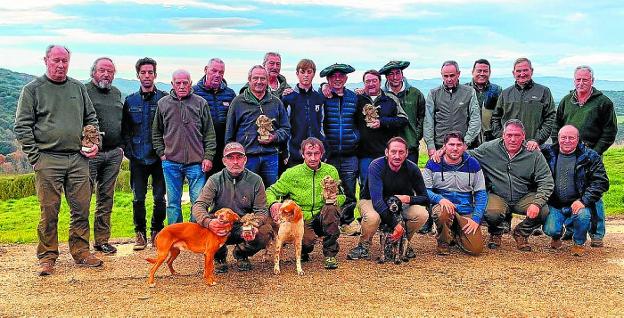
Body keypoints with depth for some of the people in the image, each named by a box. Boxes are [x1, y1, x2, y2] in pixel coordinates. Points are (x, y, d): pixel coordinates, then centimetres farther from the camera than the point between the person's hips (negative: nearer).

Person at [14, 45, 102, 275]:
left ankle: (80, 251, 18)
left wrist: (94, 143, 6)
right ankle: (47, 256, 12)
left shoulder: (78, 88, 13)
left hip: (78, 159, 4)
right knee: (49, 211, 0)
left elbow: (91, 118, 21)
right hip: (48, 161, -3)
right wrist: (35, 157, -7)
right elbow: (22, 127, -1)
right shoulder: (32, 89, 2)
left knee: (82, 208, 5)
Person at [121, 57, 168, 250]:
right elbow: (124, 129, 10)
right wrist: (128, 150, 1)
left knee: (160, 198, 2)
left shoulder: (164, 99, 1)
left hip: (159, 157, -2)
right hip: (138, 158, 2)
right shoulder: (130, 101, 9)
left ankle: (157, 231, 19)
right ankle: (140, 234, 17)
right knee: (138, 198, 4)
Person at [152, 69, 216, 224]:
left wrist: (208, 156, -3)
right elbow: (156, 132, 16)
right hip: (171, 162, 2)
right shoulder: (163, 103, 7)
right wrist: (161, 153, 6)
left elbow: (209, 134, 4)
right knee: (173, 203, 9)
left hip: (196, 163, -1)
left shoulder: (201, 103, 3)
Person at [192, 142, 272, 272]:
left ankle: (241, 254, 8)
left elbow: (261, 211, -5)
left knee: (266, 232, -29)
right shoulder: (215, 180, -5)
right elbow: (199, 205, -15)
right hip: (220, 227, -1)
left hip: (245, 228, 1)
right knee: (202, 229, -32)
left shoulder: (255, 180, -3)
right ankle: (219, 257, 4)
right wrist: (208, 222, -38)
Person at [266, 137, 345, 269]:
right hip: (301, 219, -2)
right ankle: (304, 252, 9)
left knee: (331, 208, -31)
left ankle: (330, 255, -16)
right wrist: (273, 203, -24)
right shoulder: (291, 173, -3)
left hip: (323, 219, 2)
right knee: (308, 240, -33)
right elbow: (271, 191, 0)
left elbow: (341, 196, 9)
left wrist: (334, 199, -16)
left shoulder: (331, 171, 2)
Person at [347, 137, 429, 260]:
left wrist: (408, 199, -31)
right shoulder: (376, 166, -27)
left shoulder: (412, 169, -16)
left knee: (422, 214, -25)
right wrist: (395, 224, -44)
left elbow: (425, 198, -10)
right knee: (372, 217, -39)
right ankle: (364, 246, -7)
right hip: (371, 201, -3)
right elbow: (377, 200, -37)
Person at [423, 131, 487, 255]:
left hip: (466, 212, 2)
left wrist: (476, 218, -5)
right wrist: (440, 199, -23)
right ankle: (443, 243, -5)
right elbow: (424, 190, -2)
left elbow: (481, 194, 6)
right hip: (443, 206, -1)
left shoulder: (473, 164, 4)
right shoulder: (433, 164, -1)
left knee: (476, 249, -15)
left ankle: (456, 235, 21)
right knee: (442, 212, -39)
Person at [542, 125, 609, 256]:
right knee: (550, 230, -21)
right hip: (554, 205, 1)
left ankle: (579, 243, 2)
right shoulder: (548, 153, 4)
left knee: (582, 216, -33)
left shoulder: (590, 156, -2)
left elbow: (601, 181, -5)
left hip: (577, 203, -1)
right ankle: (556, 236, 22)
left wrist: (584, 200, -18)